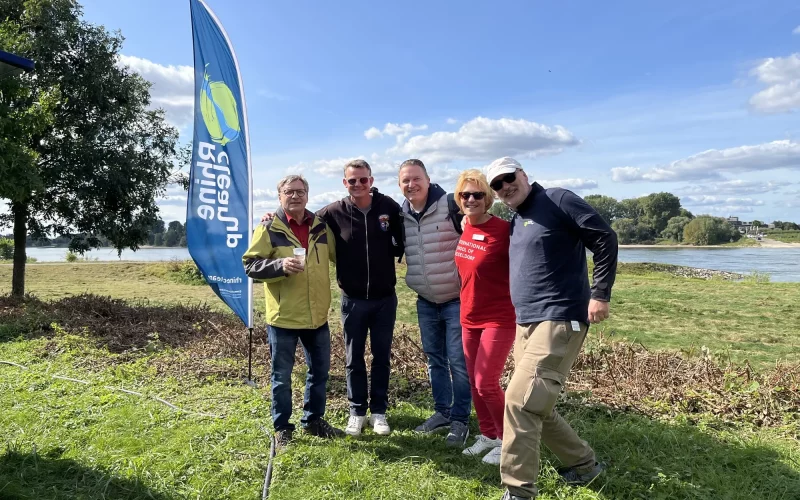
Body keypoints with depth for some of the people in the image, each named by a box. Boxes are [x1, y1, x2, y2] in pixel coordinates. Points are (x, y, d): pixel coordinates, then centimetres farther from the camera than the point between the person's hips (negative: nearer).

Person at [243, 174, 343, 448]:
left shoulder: (321, 227, 6)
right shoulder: (269, 228, -6)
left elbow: (340, 256, 17)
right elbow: (250, 264, -9)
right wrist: (281, 265, -23)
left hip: (317, 315, 5)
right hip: (283, 315, -4)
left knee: (320, 371, 16)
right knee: (282, 375, 8)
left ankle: (313, 419, 35)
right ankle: (282, 428, 26)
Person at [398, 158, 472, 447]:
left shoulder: (450, 206, -14)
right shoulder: (401, 214, 2)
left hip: (456, 299, -5)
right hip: (425, 302, 6)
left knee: (458, 361, 0)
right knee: (434, 359, 15)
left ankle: (460, 420, 15)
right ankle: (442, 412, 30)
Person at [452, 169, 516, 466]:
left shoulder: (503, 230, -17)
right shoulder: (464, 229, 3)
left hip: (499, 318, -7)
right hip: (469, 317, 7)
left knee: (486, 383, -3)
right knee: (474, 382, 14)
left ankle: (508, 440, 19)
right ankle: (488, 435, 33)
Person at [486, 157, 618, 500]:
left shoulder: (558, 200, -7)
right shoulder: (514, 224, 17)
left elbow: (605, 240, -10)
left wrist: (600, 294, -15)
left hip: (559, 321, -9)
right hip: (525, 324, 9)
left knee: (520, 401, -15)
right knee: (536, 405, 14)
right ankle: (583, 464, 34)